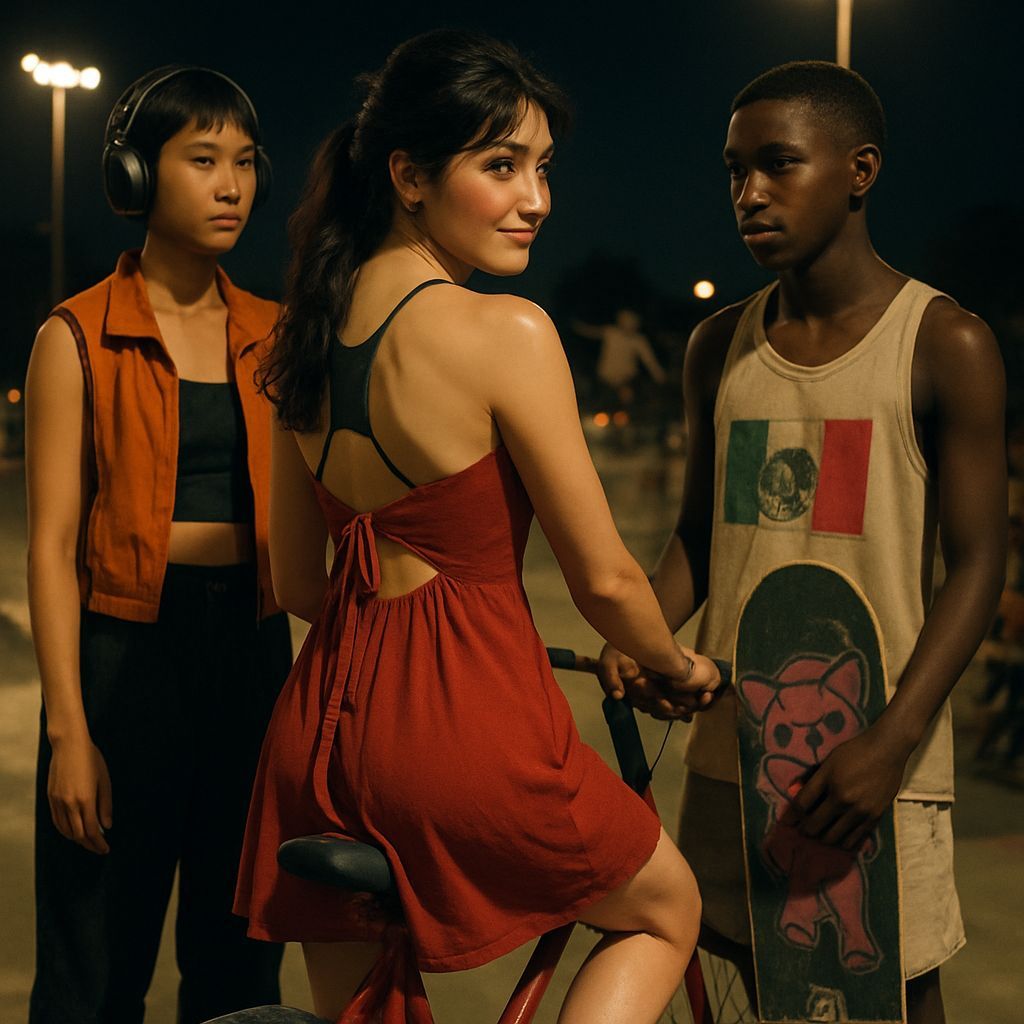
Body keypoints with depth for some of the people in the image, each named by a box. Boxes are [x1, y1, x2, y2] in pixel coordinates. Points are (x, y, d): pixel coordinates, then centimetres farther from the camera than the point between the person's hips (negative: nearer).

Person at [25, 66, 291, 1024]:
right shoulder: (79, 339, -2)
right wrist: (68, 729, -11)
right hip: (126, 651, -4)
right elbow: (52, 547, -6)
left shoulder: (274, 336, 10)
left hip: (252, 651, 4)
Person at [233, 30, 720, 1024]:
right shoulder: (503, 332, -16)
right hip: (466, 720, -7)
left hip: (323, 722, 7)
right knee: (666, 910, 22)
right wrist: (681, 666, 9)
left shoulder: (308, 333, 7)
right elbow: (602, 578, -11)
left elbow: (295, 582, 13)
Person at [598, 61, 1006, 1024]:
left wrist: (893, 740, -18)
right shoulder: (719, 347, 9)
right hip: (731, 744, 4)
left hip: (871, 761, -4)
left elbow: (975, 564, -7)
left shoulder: (945, 344, -6)